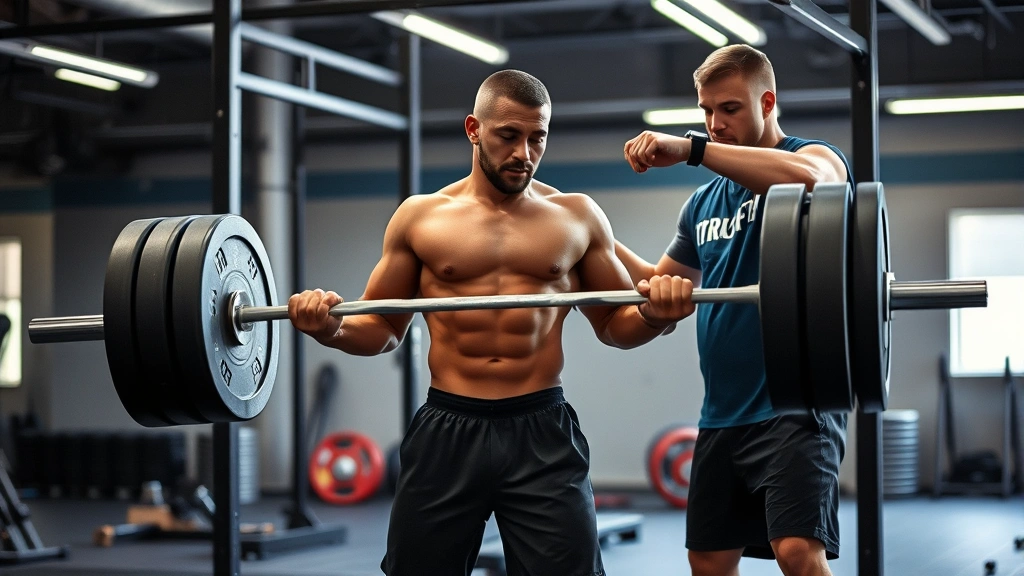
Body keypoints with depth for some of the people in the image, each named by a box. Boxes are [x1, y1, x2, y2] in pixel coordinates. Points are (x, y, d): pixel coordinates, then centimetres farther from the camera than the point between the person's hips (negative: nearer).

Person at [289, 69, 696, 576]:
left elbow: (615, 325, 13)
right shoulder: (420, 216, 7)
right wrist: (331, 329, -9)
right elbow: (383, 328, 13)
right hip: (446, 431, 1)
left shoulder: (577, 217, 8)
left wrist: (655, 316, -10)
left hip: (542, 431, 0)